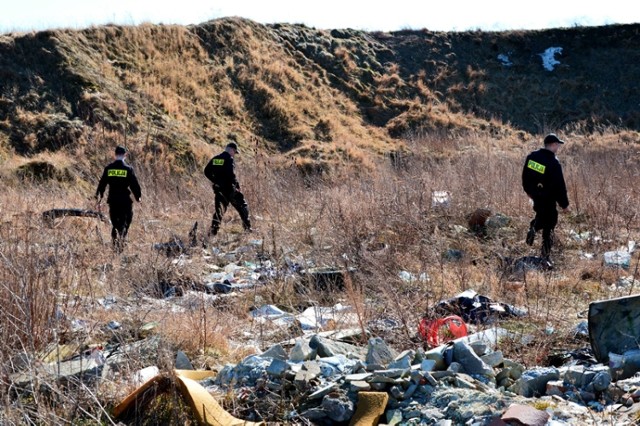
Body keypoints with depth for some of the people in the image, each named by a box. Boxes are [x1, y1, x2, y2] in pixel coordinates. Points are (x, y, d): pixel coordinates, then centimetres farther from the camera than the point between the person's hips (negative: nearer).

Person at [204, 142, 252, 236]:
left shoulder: (215, 159, 10)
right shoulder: (229, 159, -11)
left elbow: (206, 172, 10)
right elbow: (231, 174, -20)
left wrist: (215, 181, 16)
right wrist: (237, 185, -10)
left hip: (218, 188, 6)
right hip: (229, 188, -6)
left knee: (220, 208, 11)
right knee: (242, 206, 9)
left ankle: (214, 229, -5)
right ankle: (247, 227, 10)